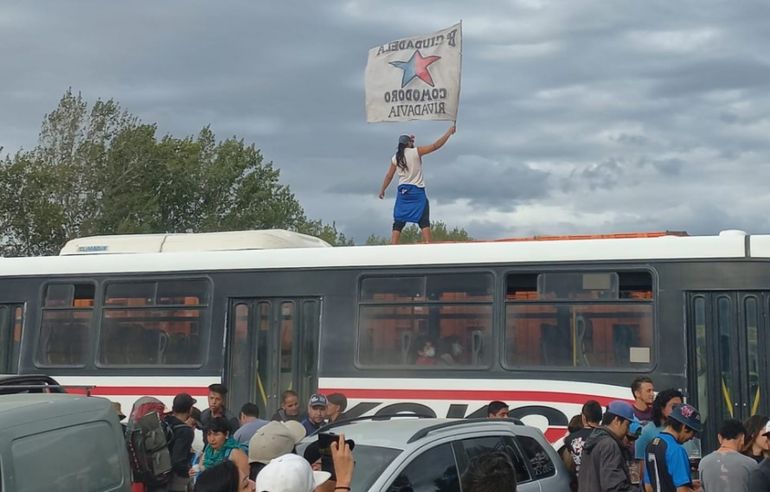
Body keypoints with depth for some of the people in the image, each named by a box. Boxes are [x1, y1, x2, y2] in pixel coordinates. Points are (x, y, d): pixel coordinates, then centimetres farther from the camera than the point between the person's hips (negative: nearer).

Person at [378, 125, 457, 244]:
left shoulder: (395, 158, 6)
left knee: (398, 224, 4)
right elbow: (435, 146, -7)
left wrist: (382, 190, 23)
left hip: (402, 191, 3)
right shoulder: (416, 152, -5)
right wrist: (449, 132, 0)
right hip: (417, 191, -3)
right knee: (424, 222, 0)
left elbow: (389, 176, 11)